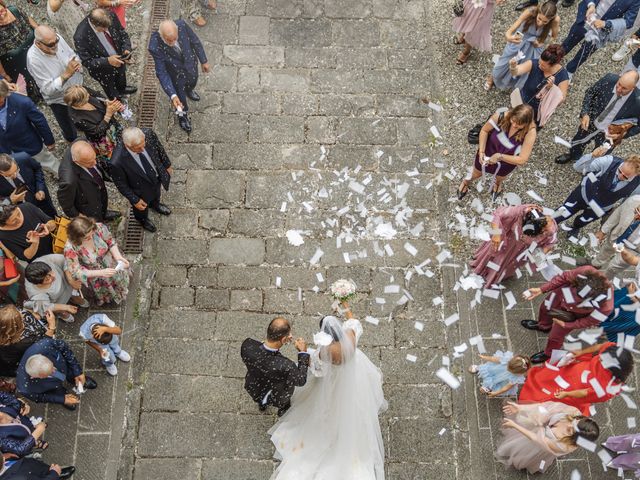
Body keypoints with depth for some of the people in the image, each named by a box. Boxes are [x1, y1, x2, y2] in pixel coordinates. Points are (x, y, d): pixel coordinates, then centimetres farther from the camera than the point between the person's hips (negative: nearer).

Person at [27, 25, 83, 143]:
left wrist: (77, 63, -24)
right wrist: (66, 74, -43)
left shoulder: (57, 39, -19)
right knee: (71, 135, 14)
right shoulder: (33, 59, -32)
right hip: (60, 101, -4)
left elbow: (73, 55, 0)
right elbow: (48, 89, -31)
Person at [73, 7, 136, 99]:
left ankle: (122, 89, 72)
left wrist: (126, 49, -28)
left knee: (121, 81, 38)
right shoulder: (81, 37, -39)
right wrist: (108, 61, -41)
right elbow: (86, 62, -28)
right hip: (103, 70, -4)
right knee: (114, 96, 24)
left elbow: (123, 34, -9)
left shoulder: (111, 16, -27)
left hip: (119, 60, 5)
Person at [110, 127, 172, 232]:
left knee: (156, 195, 39)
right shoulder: (117, 162, -44)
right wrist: (135, 200, -14)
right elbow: (121, 184, -24)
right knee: (142, 209, 32)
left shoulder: (148, 134, -34)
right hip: (142, 192, -3)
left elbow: (160, 149, -10)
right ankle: (143, 219, 67)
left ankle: (155, 205, 75)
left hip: (158, 177, 4)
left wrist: (167, 165, 5)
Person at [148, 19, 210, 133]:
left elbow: (195, 41, -13)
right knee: (180, 97, 23)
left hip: (191, 65, 3)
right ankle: (182, 115, 57)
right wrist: (172, 95, -40)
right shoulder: (155, 47, -40)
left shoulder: (182, 25, -33)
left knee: (192, 83, 35)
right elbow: (162, 73, -32)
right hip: (176, 75, -3)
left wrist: (204, 61, -2)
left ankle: (189, 91, 73)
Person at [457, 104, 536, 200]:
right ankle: (466, 182, 65)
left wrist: (500, 156, -36)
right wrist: (481, 151, -25)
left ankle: (498, 183, 73)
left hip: (507, 161, 0)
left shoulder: (530, 132, -37)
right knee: (477, 174, 29)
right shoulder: (501, 116, -35)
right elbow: (484, 130, -16)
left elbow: (522, 160, -31)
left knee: (500, 176, 35)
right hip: (488, 152, 0)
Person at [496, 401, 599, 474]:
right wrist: (520, 407, -31)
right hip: (544, 422, 3)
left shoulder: (566, 446, -43)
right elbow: (548, 406, -28)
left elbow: (537, 439, -34)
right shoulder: (573, 411, -38)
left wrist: (514, 425, -31)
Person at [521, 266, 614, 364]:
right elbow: (564, 277, -22)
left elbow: (588, 321, -21)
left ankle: (549, 354, 54)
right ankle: (543, 326, 69)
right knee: (545, 308, 31)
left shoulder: (605, 308, -44)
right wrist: (541, 289, -23)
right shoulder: (585, 271, -44)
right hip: (563, 293, 3)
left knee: (556, 335, 17)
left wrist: (565, 325, -17)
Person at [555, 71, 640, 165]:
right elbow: (590, 92, -9)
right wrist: (585, 114, -19)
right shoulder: (609, 79, -27)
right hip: (590, 122, 2)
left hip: (609, 134, -2)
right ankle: (573, 155, 63)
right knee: (577, 142, 30)